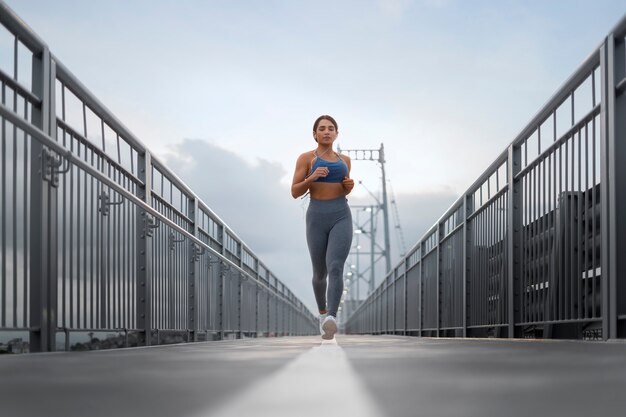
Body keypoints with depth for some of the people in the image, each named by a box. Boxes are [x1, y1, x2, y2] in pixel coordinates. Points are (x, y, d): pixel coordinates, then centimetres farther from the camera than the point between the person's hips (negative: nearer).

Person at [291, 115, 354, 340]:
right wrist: (312, 178, -19)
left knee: (335, 267, -21)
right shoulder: (306, 158, 2)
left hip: (341, 217, 1)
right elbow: (295, 192, -1)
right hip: (317, 218, -1)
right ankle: (322, 312, 39)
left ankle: (331, 318, -36)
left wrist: (350, 185, 1)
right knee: (320, 273, 12)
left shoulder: (344, 159, 13)